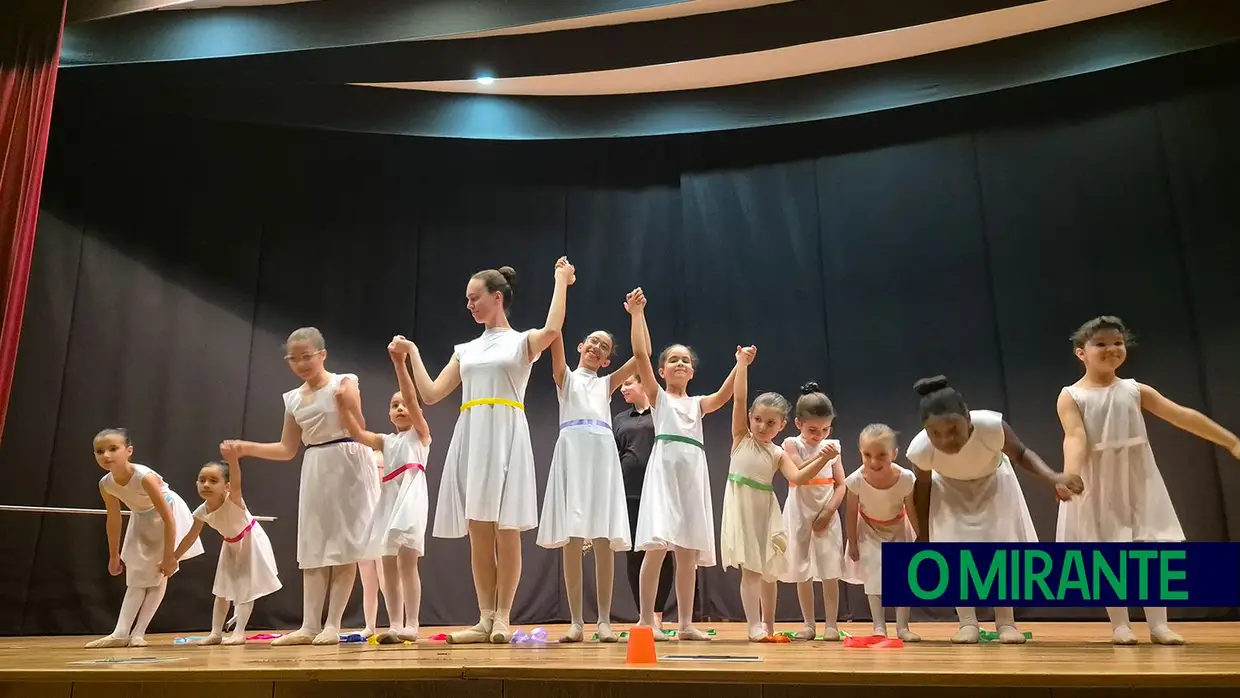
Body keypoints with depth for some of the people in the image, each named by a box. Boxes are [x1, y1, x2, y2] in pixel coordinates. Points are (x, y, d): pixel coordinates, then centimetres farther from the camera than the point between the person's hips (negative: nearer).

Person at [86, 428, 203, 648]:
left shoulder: (145, 477, -38)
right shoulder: (105, 484, -19)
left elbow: (168, 518, -32)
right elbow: (113, 519, -1)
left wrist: (169, 556, -28)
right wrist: (114, 556, 7)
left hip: (166, 517, -6)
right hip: (142, 519, 6)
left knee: (158, 575, -3)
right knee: (136, 578, 6)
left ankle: (137, 633, 0)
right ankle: (120, 633, 5)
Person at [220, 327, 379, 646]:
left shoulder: (343, 383, -6)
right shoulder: (294, 399, 10)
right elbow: (287, 450, 11)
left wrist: (348, 402, -29)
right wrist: (245, 448, 1)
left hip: (347, 464, -6)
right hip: (315, 470, 6)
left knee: (345, 543, -5)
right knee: (314, 546, 3)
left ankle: (333, 624, -2)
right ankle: (309, 625, 5)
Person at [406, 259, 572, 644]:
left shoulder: (522, 342, 6)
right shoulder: (466, 350, 20)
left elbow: (552, 329, -18)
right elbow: (431, 394, 16)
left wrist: (561, 281, -9)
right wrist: (412, 355, 15)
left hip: (505, 438, -5)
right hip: (471, 439, 5)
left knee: (505, 531, -5)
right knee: (478, 532, 4)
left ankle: (502, 618, 3)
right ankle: (485, 618, 9)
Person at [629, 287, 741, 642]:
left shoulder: (698, 403, 21)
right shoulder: (658, 396, 10)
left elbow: (723, 396, 1)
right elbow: (641, 354, -2)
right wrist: (638, 313, -4)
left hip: (694, 474, 4)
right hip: (665, 469, -4)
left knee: (689, 552, 5)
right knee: (657, 545, -14)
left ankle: (686, 623, 11)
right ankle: (646, 619, -5)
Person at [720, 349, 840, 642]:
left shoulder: (778, 454, 6)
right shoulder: (741, 437, 0)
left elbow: (797, 477, -9)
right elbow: (738, 399, -9)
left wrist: (822, 460, -20)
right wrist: (742, 363, -12)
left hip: (765, 512, 4)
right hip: (740, 508, -4)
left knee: (769, 570, 12)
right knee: (750, 569, -8)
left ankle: (768, 627, 25)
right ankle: (755, 627, -6)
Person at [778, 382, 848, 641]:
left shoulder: (833, 446, 4)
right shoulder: (791, 444, -2)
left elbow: (841, 485, 2)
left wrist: (828, 512, -9)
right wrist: (821, 457, -28)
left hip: (826, 514, 1)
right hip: (800, 513, -1)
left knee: (830, 571, -2)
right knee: (802, 571, 5)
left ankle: (832, 624, 7)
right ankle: (809, 623, 16)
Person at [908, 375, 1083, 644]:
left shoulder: (992, 427, -41)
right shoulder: (920, 449, -36)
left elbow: (1021, 454, -19)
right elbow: (923, 486, -14)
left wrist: (1054, 478, -38)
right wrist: (923, 534, -3)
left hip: (993, 482, 0)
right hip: (951, 489, 0)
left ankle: (1006, 621, 10)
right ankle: (968, 622, 6)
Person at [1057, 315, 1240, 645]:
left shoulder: (1135, 390, 4)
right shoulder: (1071, 396, -7)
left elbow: (1183, 416, 1)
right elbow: (1075, 438, -20)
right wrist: (1070, 475, -37)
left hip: (1137, 479, 3)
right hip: (1097, 483, -3)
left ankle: (1158, 625, 10)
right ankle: (1120, 625, 10)